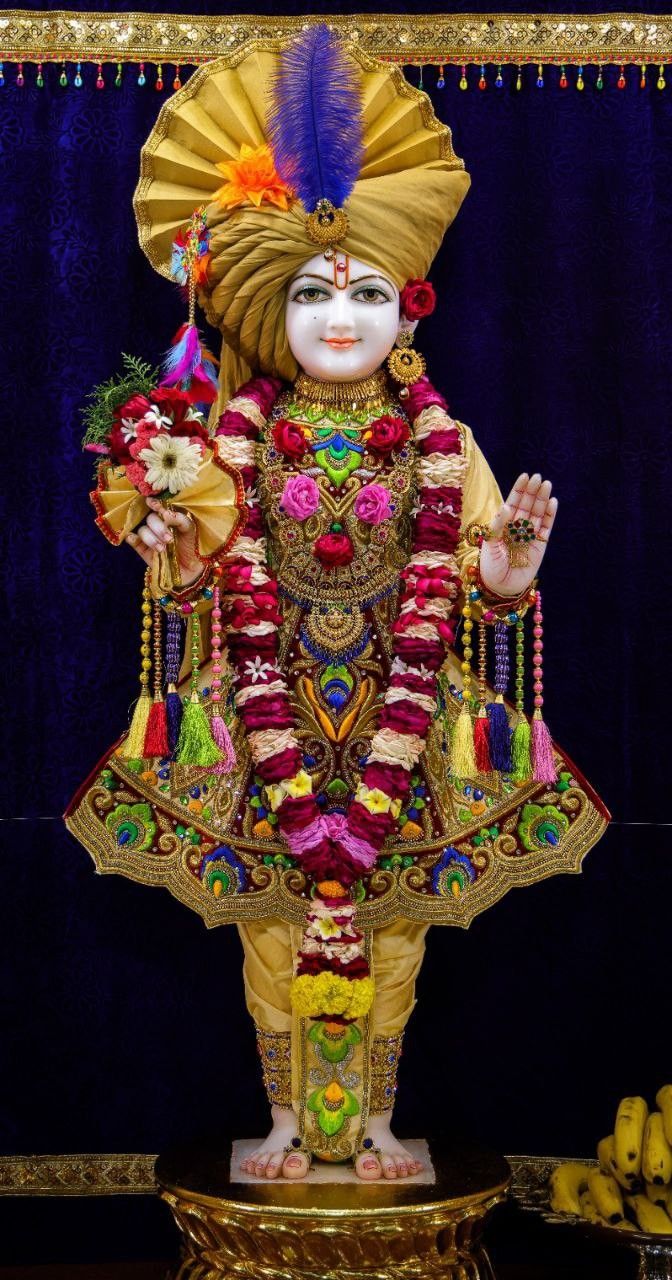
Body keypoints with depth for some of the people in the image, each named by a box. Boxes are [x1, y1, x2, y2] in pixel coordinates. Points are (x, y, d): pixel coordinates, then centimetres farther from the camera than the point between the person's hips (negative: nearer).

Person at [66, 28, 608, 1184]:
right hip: (270, 715, 0)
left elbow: (444, 598, -2)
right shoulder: (238, 433, 0)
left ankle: (371, 1123, 27)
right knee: (275, 935, 6)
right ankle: (289, 1122, 26)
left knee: (390, 938, 8)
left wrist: (512, 560, -22)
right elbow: (233, 595, -3)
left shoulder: (437, 437, 1)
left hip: (406, 716, 1)